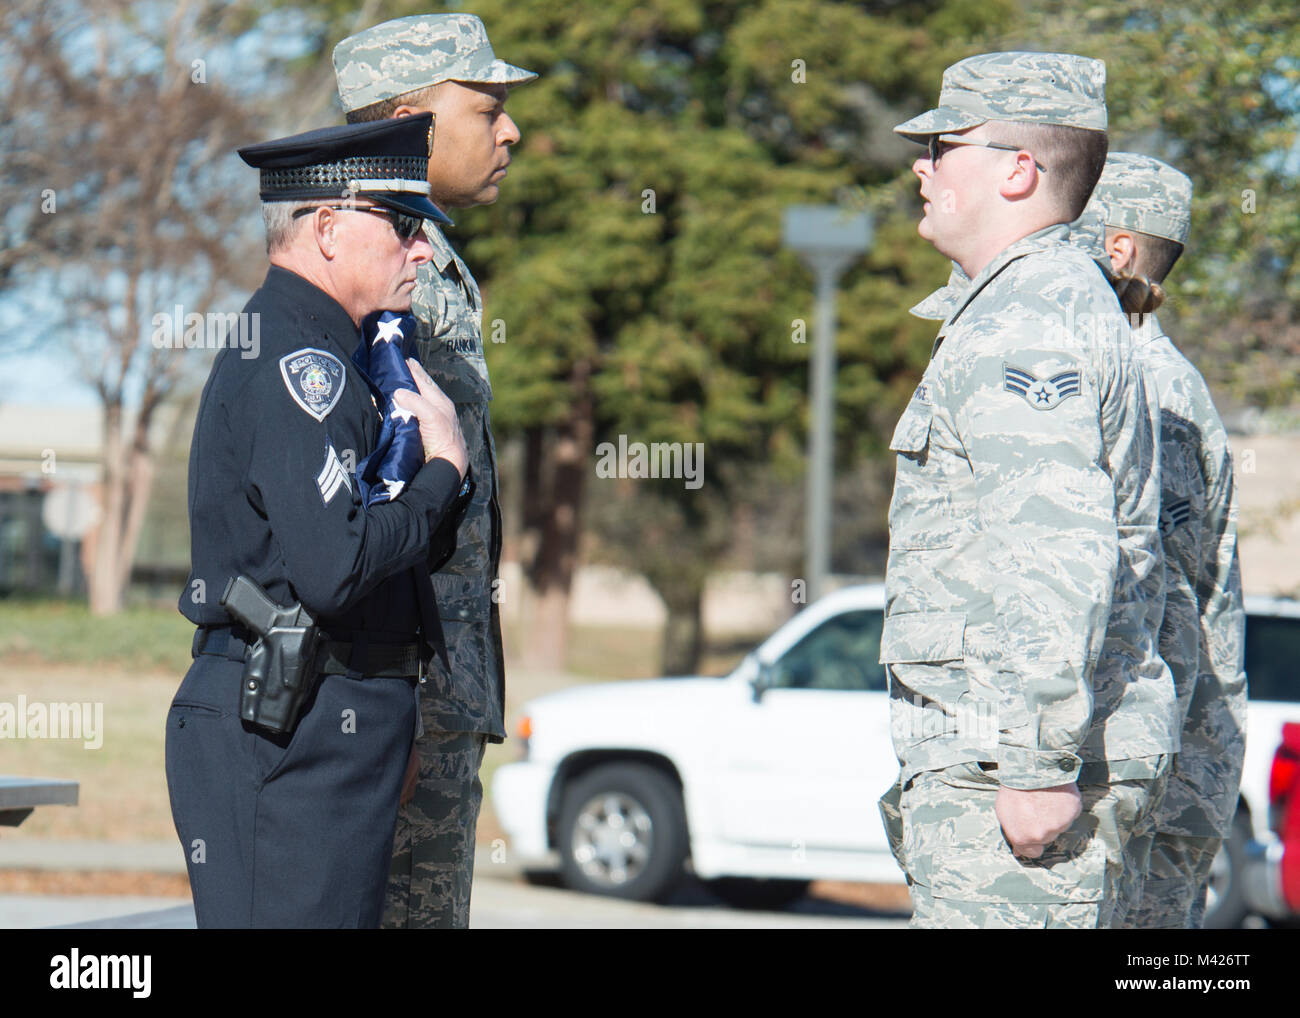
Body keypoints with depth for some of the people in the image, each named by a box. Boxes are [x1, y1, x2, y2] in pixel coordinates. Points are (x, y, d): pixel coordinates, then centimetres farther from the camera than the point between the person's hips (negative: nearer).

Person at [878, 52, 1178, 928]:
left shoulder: (1029, 324, -13)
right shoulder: (1054, 305, 21)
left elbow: (1061, 559, -23)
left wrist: (1042, 767, -25)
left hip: (1016, 771, -11)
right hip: (989, 759, 11)